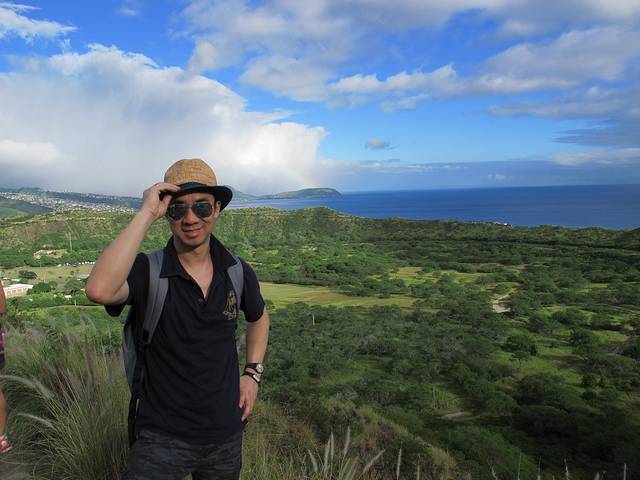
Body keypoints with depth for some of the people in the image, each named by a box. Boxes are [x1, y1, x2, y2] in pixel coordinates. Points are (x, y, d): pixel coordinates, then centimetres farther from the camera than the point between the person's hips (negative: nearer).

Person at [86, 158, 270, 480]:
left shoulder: (238, 272, -6)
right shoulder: (147, 271, -17)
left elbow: (258, 317, 15)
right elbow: (99, 291, -40)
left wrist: (253, 372, 4)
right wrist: (146, 214, -35)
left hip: (227, 434, 4)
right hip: (163, 438, -4)